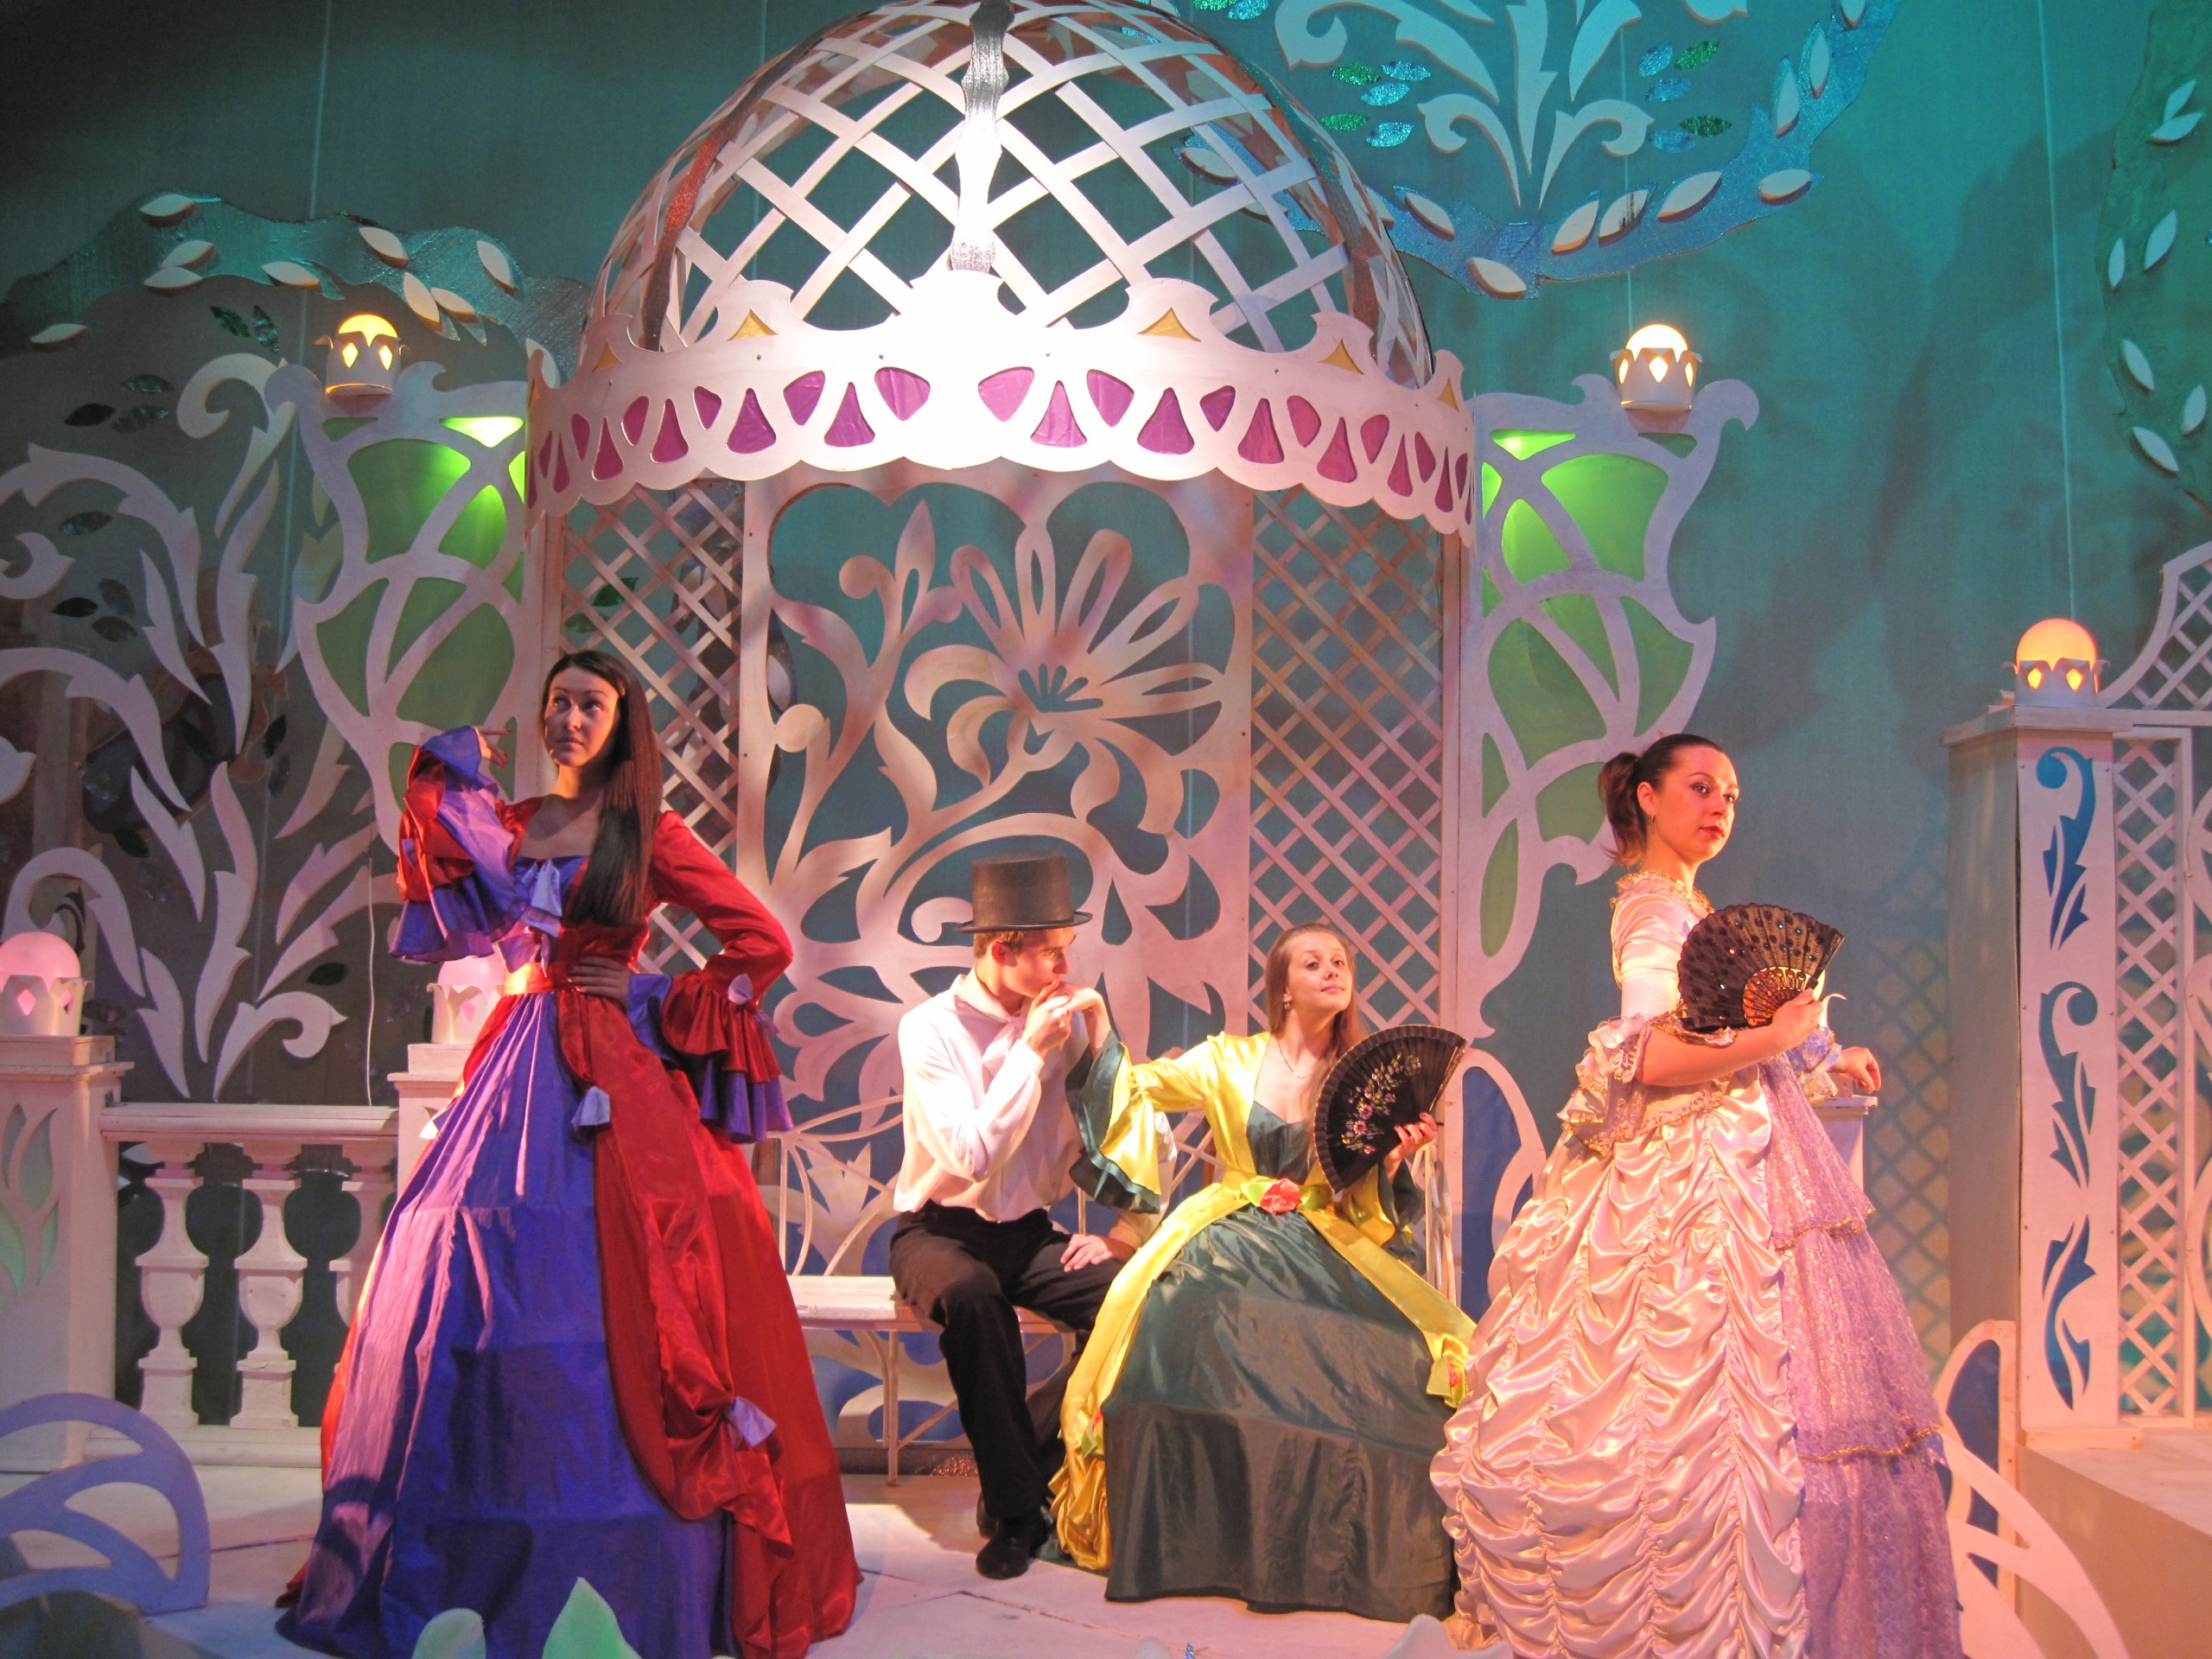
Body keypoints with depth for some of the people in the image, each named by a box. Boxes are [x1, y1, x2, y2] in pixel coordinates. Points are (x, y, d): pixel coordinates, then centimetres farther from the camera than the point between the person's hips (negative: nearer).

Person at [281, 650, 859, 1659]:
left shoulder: (650, 836, 3)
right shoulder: (508, 826, 14)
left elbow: (764, 942, 0)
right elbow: (447, 923, -1)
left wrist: (655, 998, -3)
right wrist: (448, 783, -2)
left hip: (612, 1081, -4)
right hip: (516, 1073, 4)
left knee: (608, 1296, -8)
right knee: (480, 1288, 2)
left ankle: (624, 1575, 0)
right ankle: (480, 1566, 12)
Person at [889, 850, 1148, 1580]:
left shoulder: (1068, 1024, 0)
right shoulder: (931, 1028, -12)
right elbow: (972, 1158, -24)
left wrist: (1123, 1232, -7)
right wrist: (1029, 1051, -21)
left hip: (1030, 1233, 4)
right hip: (941, 1230, -4)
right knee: (973, 1296, -38)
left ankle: (1031, 1465, -7)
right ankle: (1015, 1506, -22)